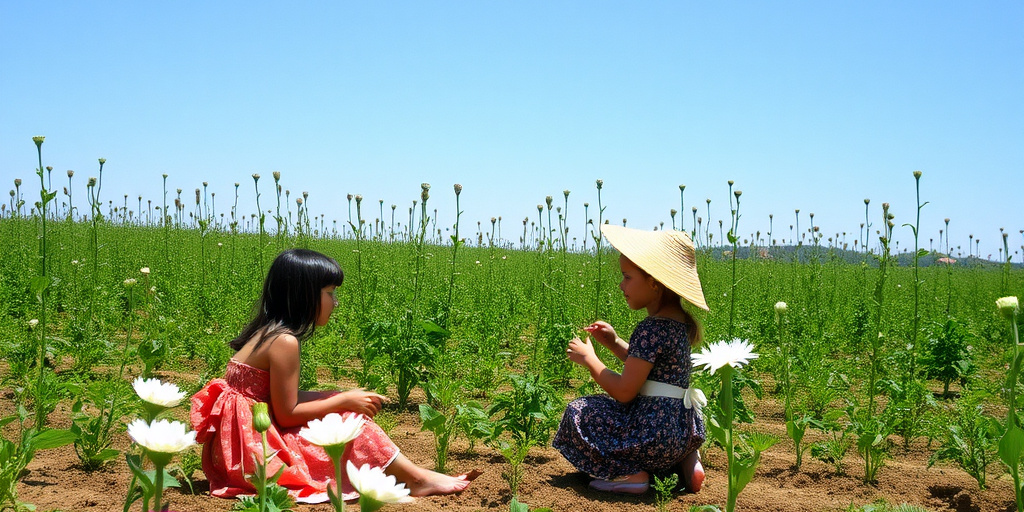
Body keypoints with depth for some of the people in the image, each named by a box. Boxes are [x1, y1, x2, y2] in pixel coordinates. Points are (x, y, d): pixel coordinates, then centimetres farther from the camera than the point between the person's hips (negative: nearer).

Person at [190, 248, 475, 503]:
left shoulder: (267, 331, 8)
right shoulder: (284, 342, -20)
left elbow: (283, 402, 7)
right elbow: (287, 415, -19)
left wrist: (346, 399, 4)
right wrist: (346, 400, -11)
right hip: (250, 447, -9)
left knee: (343, 408, 6)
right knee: (349, 421, -9)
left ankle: (416, 476, 1)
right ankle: (418, 479, -1)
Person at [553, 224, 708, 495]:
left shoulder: (651, 329, -20)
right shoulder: (679, 322, 9)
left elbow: (624, 391, -20)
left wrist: (588, 358, -8)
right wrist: (614, 343, 12)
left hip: (653, 433, -9)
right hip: (684, 429, 9)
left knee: (578, 413, 2)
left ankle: (629, 473, -7)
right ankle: (687, 460, 13)